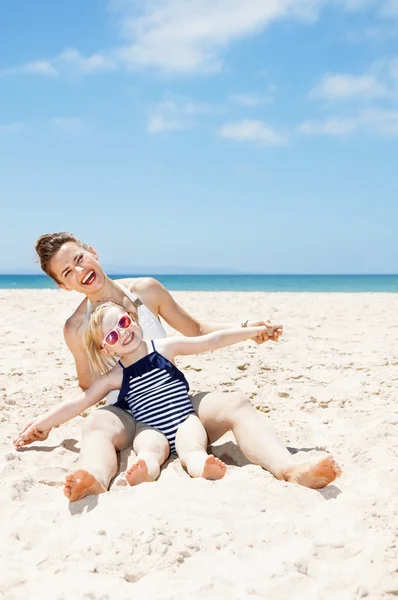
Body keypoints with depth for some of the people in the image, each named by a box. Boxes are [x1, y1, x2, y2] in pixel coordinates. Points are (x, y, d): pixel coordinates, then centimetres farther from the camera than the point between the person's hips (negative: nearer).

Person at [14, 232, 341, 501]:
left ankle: (291, 470, -54)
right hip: (127, 415, -2)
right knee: (96, 424, -37)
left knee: (236, 403, -27)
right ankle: (95, 480, -73)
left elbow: (196, 330, 11)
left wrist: (246, 326, -1)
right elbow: (88, 387, 11)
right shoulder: (77, 328, -2)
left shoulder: (146, 290, 2)